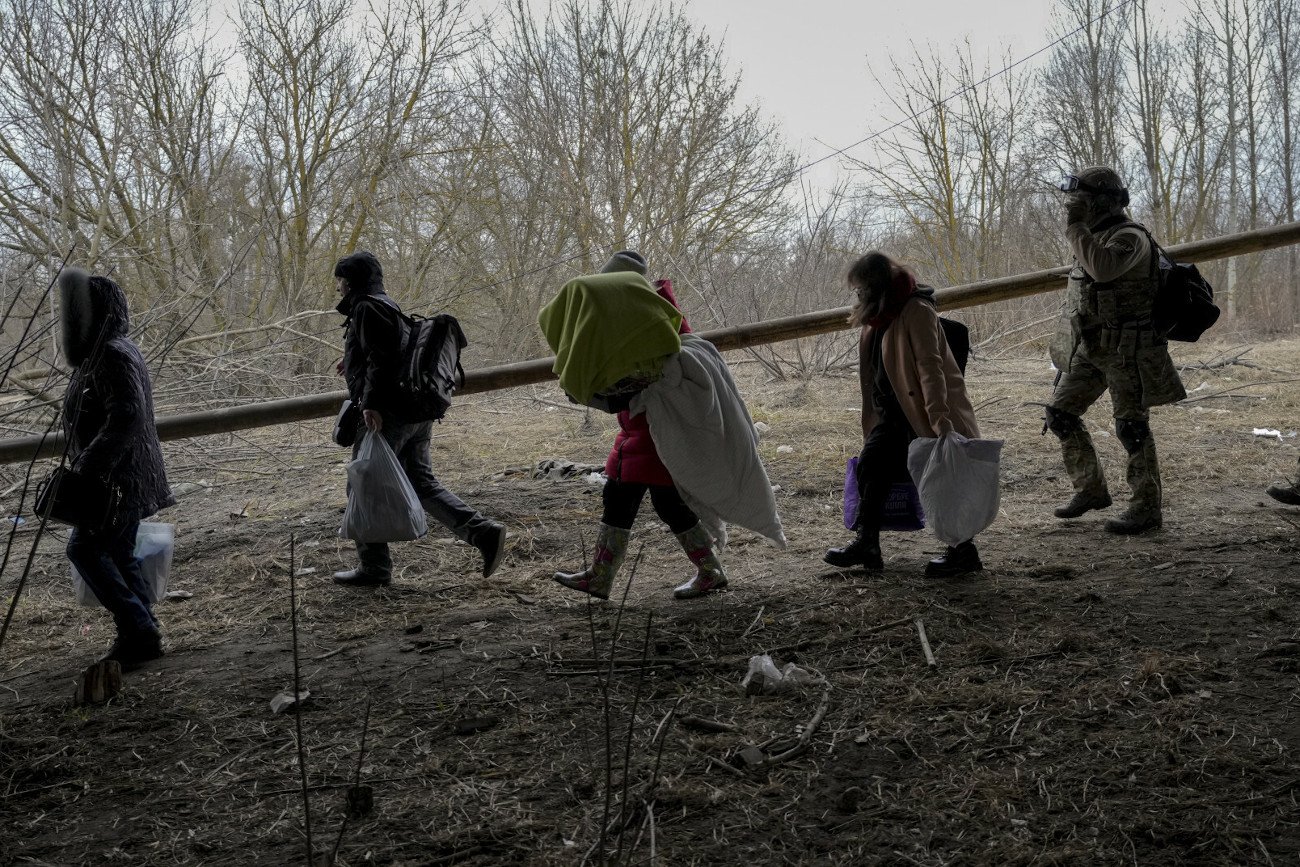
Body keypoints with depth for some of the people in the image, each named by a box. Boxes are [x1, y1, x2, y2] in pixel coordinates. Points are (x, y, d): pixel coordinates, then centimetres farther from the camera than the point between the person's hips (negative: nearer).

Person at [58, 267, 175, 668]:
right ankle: (140, 635, 17)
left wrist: (88, 468, -28)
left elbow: (125, 417, -27)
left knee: (85, 548, -9)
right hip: (116, 477, 10)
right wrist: (87, 466, 17)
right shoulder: (100, 353, 16)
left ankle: (137, 630, -6)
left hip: (118, 478, -10)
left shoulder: (113, 355, -17)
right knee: (117, 555, 12)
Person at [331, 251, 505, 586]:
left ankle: (373, 567, 8)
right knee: (421, 483, 11)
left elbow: (382, 358, -20)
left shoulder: (368, 308, -9)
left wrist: (371, 403, -27)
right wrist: (352, 361, 38)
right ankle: (483, 532, -1)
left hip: (385, 414, -10)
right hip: (415, 412, 10)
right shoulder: (387, 305, 21)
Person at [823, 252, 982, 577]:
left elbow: (930, 367, -25)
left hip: (933, 415, -8)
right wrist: (872, 425, 17)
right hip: (897, 414, 8)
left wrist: (940, 419, -33)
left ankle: (963, 550, 0)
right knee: (870, 463, -6)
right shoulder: (878, 319, 13)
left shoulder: (916, 312, -16)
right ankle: (866, 542, -1)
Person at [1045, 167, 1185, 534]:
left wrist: (1076, 227, -26)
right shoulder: (1096, 236, 12)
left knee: (1131, 425, -5)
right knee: (1060, 413, 8)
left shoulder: (1130, 237, -16)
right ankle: (1091, 490, 20)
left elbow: (1102, 268, -35)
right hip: (1090, 346, 9)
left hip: (1125, 348, -9)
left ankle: (1147, 508, 5)